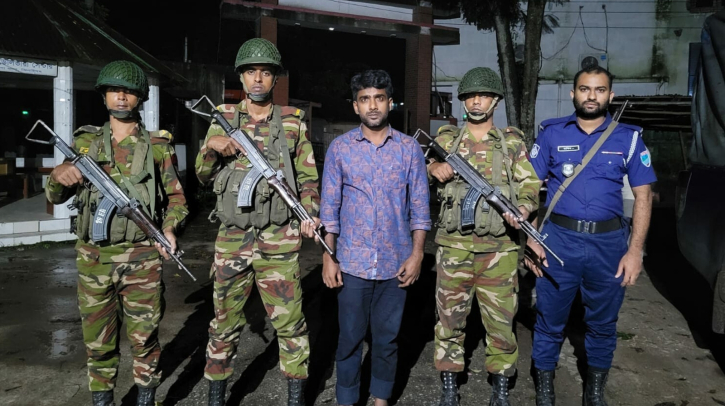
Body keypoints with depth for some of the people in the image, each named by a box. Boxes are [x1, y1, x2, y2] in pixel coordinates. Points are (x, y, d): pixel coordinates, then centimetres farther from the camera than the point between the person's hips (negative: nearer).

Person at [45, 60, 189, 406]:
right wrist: (58, 175, -13)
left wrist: (169, 227, -15)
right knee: (97, 340, 11)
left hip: (142, 258, -2)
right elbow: (55, 197, 9)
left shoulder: (157, 146, 3)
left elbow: (176, 196, 5)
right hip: (93, 257, 2)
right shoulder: (85, 142, 9)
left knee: (144, 338, 5)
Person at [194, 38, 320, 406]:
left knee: (290, 323, 2)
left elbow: (307, 178, 7)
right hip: (231, 239, 2)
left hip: (279, 241, -1)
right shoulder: (224, 119, 8)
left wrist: (309, 214, -9)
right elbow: (203, 175, 10)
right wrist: (212, 146, -9)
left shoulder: (293, 122, 4)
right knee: (224, 324, 12)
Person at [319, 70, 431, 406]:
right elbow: (329, 207, 1)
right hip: (352, 261, 0)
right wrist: (328, 257, -4)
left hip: (395, 262, 1)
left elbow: (419, 206, 3)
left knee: (387, 337, 13)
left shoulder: (409, 148, 2)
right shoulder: (340, 147, 0)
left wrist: (417, 254, -4)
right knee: (350, 337, 8)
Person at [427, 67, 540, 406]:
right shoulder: (447, 138, 9)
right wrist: (436, 168, -30)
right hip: (454, 245, 1)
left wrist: (523, 207, -19)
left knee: (501, 319, 7)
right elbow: (431, 161, -6)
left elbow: (529, 185, 3)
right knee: (450, 316, 8)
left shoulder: (513, 142, 6)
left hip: (499, 247, 0)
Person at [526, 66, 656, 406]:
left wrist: (635, 249, -4)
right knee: (549, 320, 7)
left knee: (602, 323, 14)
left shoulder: (628, 138, 4)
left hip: (609, 242, 1)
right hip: (558, 239, -1)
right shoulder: (551, 133, 2)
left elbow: (643, 195, 4)